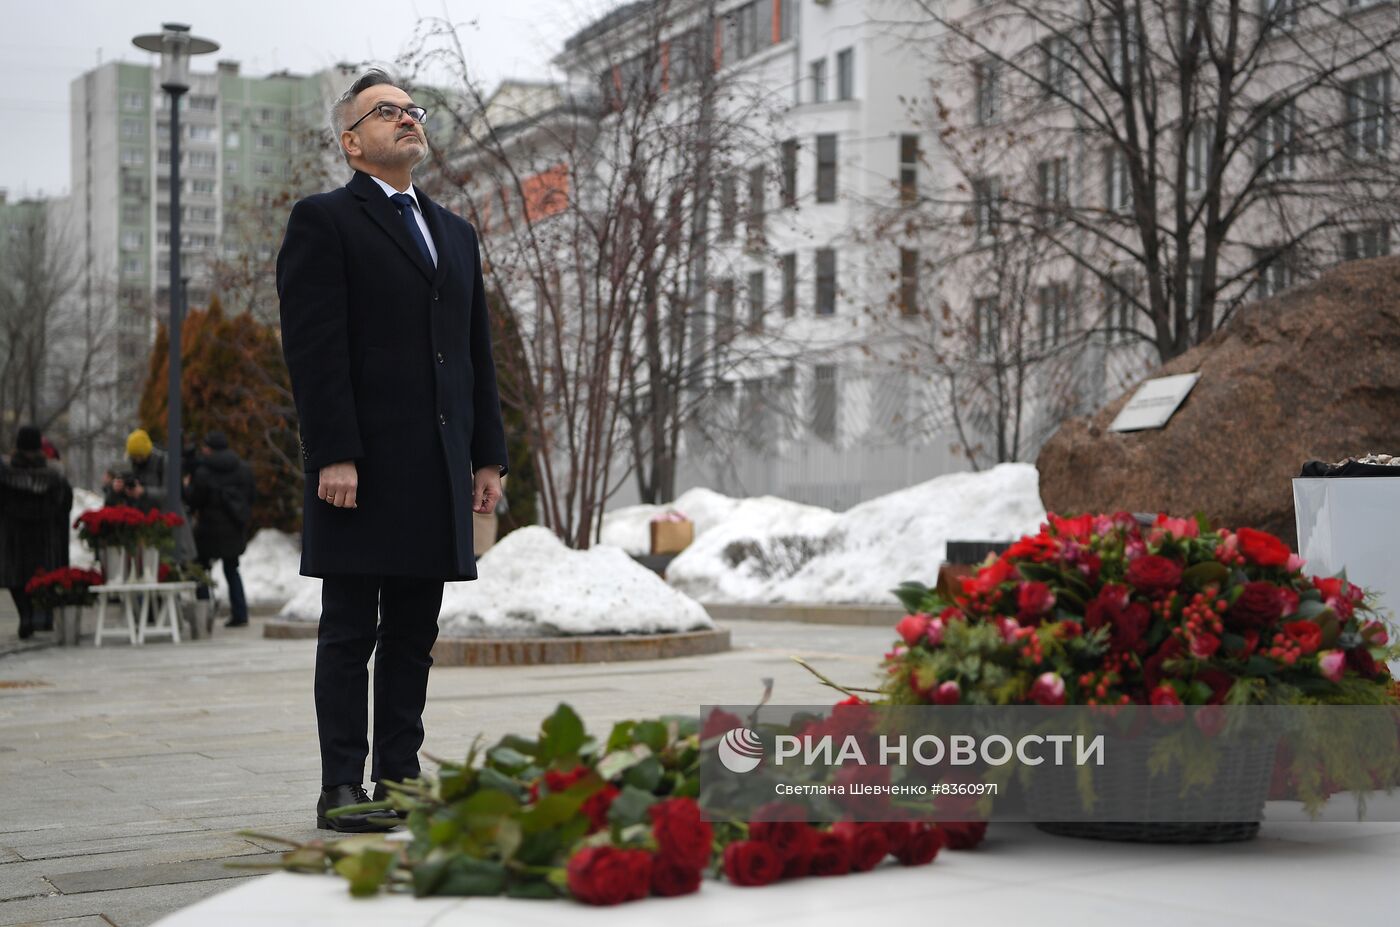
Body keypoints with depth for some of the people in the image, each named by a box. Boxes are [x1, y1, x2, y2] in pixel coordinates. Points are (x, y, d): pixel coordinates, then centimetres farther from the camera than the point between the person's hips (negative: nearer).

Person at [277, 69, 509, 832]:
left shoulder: (455, 234, 20)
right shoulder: (323, 221, 0)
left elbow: (477, 354, 19)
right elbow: (315, 349, -9)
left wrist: (488, 455, 11)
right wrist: (333, 456, -17)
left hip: (439, 473, 6)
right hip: (363, 468, -6)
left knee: (414, 634, 8)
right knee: (351, 632, -1)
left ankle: (399, 778, 14)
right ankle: (342, 789, 4)